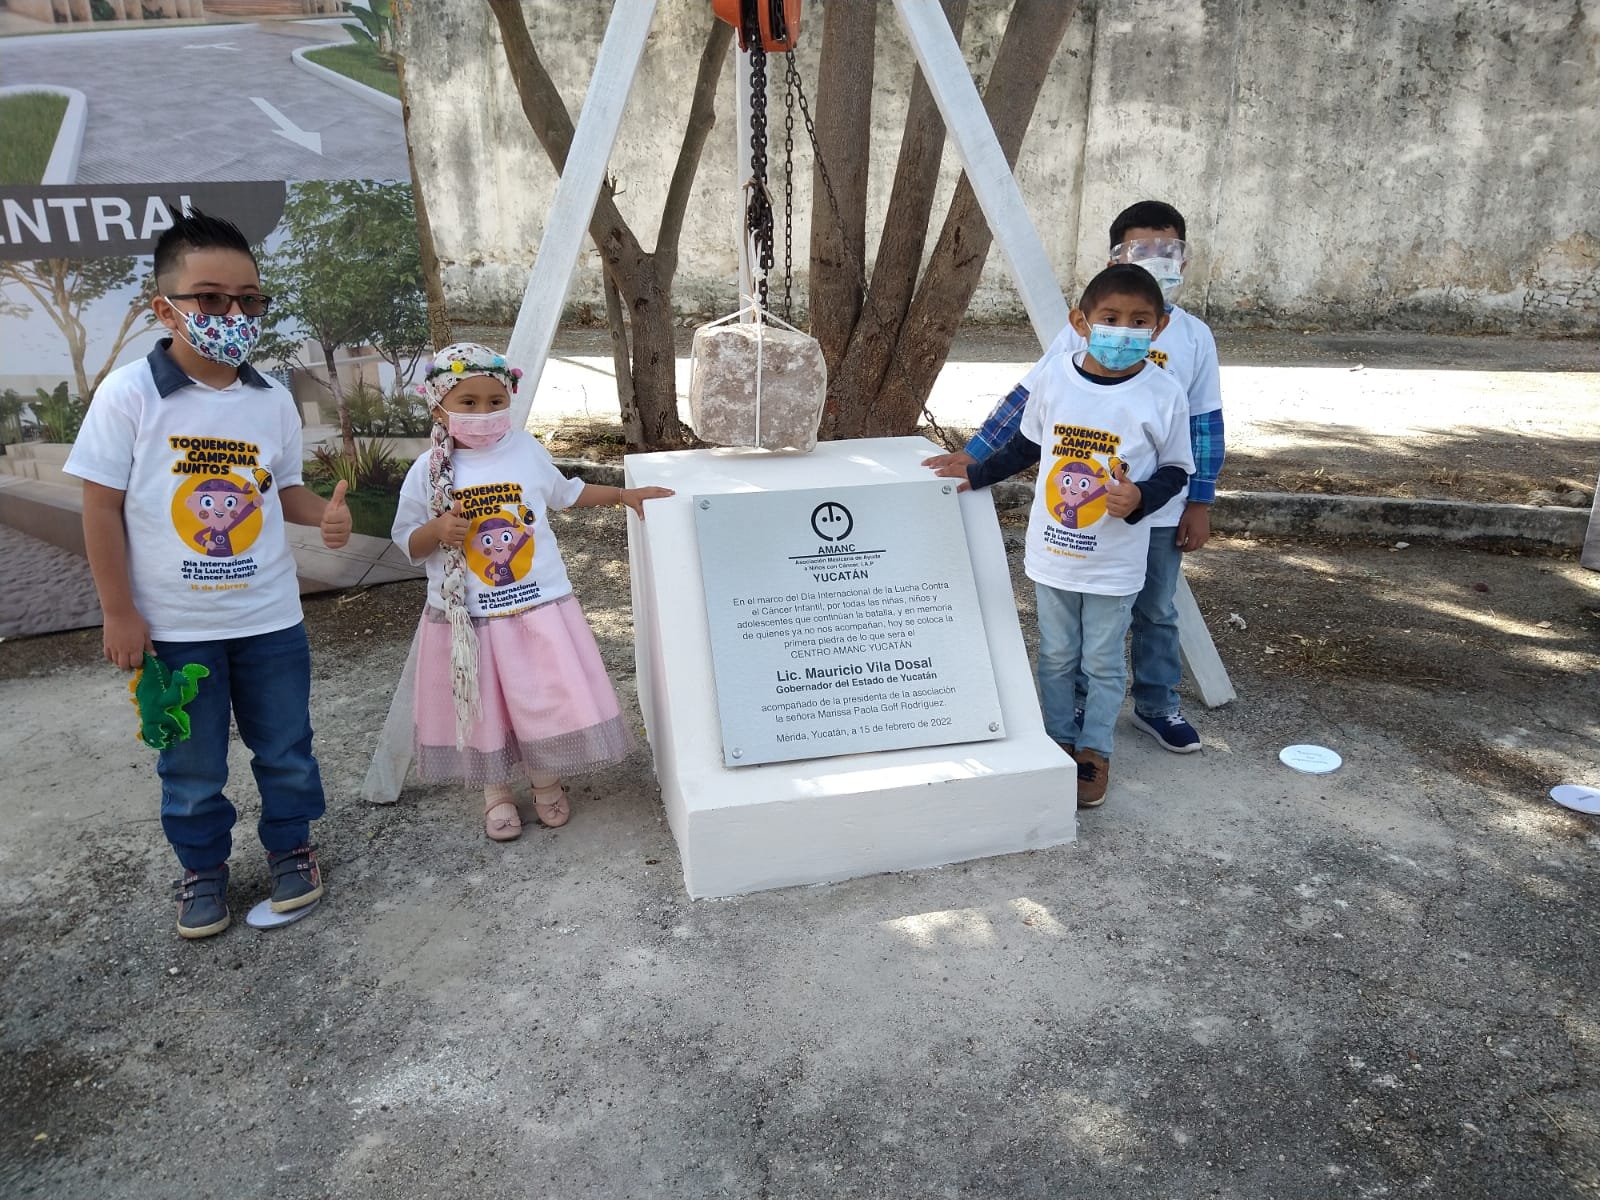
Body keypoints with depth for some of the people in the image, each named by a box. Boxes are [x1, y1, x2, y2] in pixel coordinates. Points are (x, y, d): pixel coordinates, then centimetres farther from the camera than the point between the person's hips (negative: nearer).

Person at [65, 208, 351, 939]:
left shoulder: (273, 400, -2)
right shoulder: (128, 394, -12)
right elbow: (102, 507, -9)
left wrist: (324, 514, -16)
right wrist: (118, 613, -9)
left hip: (269, 616, 3)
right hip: (172, 624, -2)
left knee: (285, 748, 16)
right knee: (191, 764, 13)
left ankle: (290, 846, 38)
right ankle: (202, 867, 35)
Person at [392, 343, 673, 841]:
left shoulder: (527, 450, -1)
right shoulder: (427, 472, -6)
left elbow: (566, 492, 18)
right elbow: (407, 543, 1)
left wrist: (623, 494, 16)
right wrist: (438, 529, -19)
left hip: (539, 606, 1)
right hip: (468, 617, -1)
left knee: (549, 699, 7)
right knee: (483, 707, 11)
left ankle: (547, 782, 34)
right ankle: (496, 791, 35)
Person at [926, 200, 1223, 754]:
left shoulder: (1195, 337, -2)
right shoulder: (1084, 331, -9)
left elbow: (1205, 423, 2)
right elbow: (1027, 397, -8)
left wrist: (1200, 504, 1)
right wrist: (973, 454, -13)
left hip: (1159, 510, 2)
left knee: (1157, 612, 17)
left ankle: (1158, 706, 34)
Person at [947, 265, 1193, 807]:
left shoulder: (1163, 394, -13)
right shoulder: (1052, 374, -7)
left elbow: (1175, 470, -2)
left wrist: (1139, 496, -21)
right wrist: (976, 474, 6)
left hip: (1115, 562, -2)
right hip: (1053, 550, 2)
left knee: (1102, 663, 12)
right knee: (1056, 656, 17)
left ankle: (1094, 752, 32)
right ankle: (1059, 741, 36)